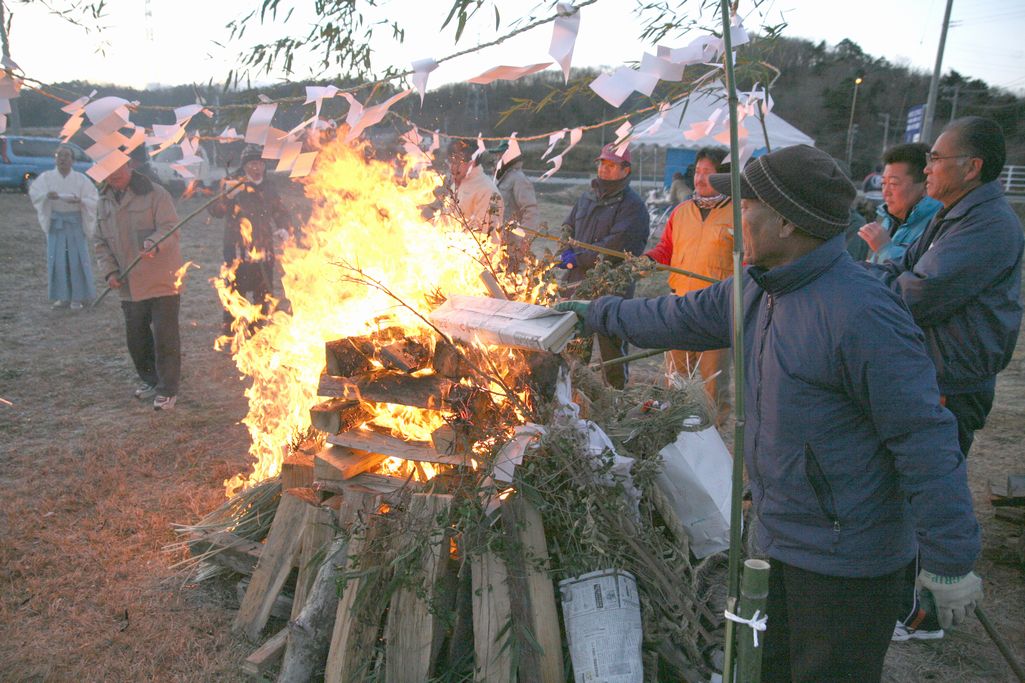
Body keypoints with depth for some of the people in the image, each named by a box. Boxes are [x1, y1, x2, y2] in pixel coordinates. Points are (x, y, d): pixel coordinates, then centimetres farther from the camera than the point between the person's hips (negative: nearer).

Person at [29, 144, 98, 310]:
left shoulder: (80, 179, -1)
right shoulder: (47, 176, 2)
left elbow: (94, 200, -5)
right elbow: (34, 193, -9)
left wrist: (80, 201, -25)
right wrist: (47, 195, -29)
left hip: (76, 222, -1)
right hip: (55, 221, 1)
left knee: (77, 258, -1)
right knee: (57, 259, 3)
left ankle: (78, 297, 8)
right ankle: (63, 296, 12)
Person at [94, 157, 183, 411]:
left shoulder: (154, 194, -7)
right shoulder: (104, 202, 12)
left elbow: (169, 227, -17)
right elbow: (101, 243, 15)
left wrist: (154, 245, -37)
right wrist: (109, 271, 0)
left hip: (162, 281, -6)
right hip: (129, 285, 6)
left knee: (165, 335, -4)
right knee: (136, 337, 14)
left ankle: (167, 389, 6)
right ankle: (150, 380, 33)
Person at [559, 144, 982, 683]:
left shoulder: (861, 313, -27)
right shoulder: (757, 291, 2)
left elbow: (926, 441, -25)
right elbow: (677, 319, 16)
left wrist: (950, 562, -19)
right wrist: (592, 312, 24)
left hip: (845, 562, -9)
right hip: (779, 538, 9)